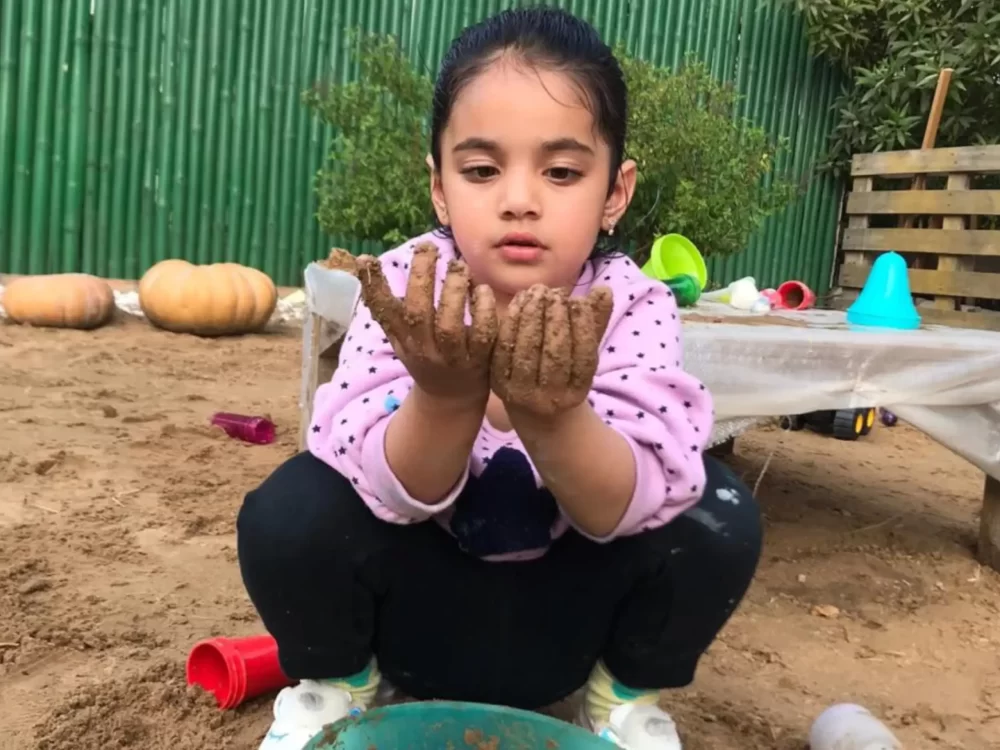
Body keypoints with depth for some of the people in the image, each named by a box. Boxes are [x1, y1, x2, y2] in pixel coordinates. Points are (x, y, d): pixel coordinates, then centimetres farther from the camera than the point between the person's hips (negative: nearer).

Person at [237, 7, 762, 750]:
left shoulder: (633, 306, -19)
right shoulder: (408, 286, -20)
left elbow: (622, 510, -30)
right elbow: (395, 494, -27)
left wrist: (551, 415, -51)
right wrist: (445, 398, -48)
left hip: (568, 605, 1)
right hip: (420, 597, 0)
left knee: (719, 516, -24)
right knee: (291, 511, -28)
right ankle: (336, 681, 6)